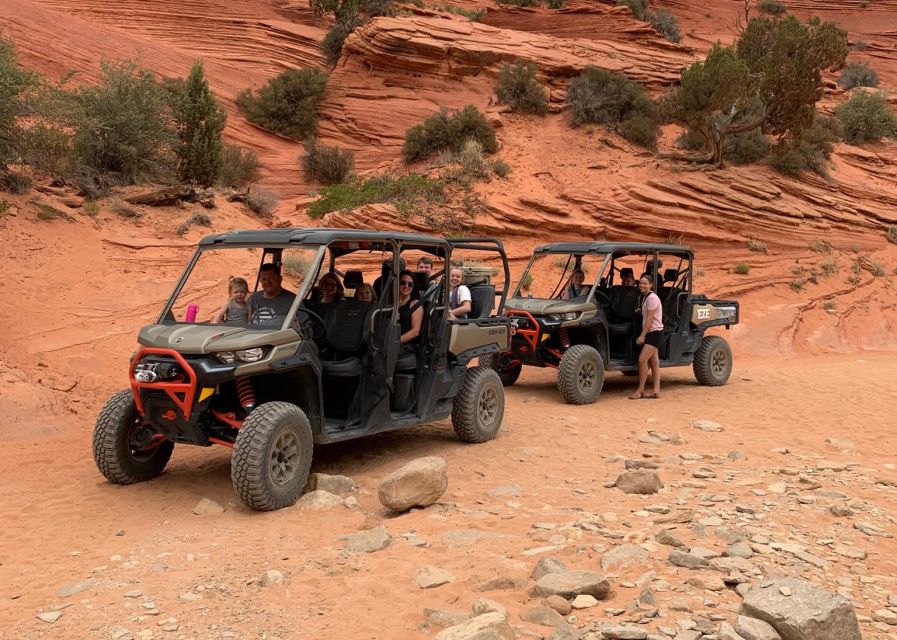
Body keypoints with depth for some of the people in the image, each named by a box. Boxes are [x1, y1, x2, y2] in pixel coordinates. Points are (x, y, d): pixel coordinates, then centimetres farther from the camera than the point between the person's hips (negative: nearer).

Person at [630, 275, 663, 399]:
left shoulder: (652, 298, -14)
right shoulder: (646, 297, 15)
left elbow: (649, 319, -18)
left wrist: (642, 335, -18)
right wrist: (642, 335, 17)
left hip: (655, 333, -10)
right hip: (651, 333, 10)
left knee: (642, 360, -14)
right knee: (654, 362, 7)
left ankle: (640, 391, -9)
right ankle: (656, 391, 7)